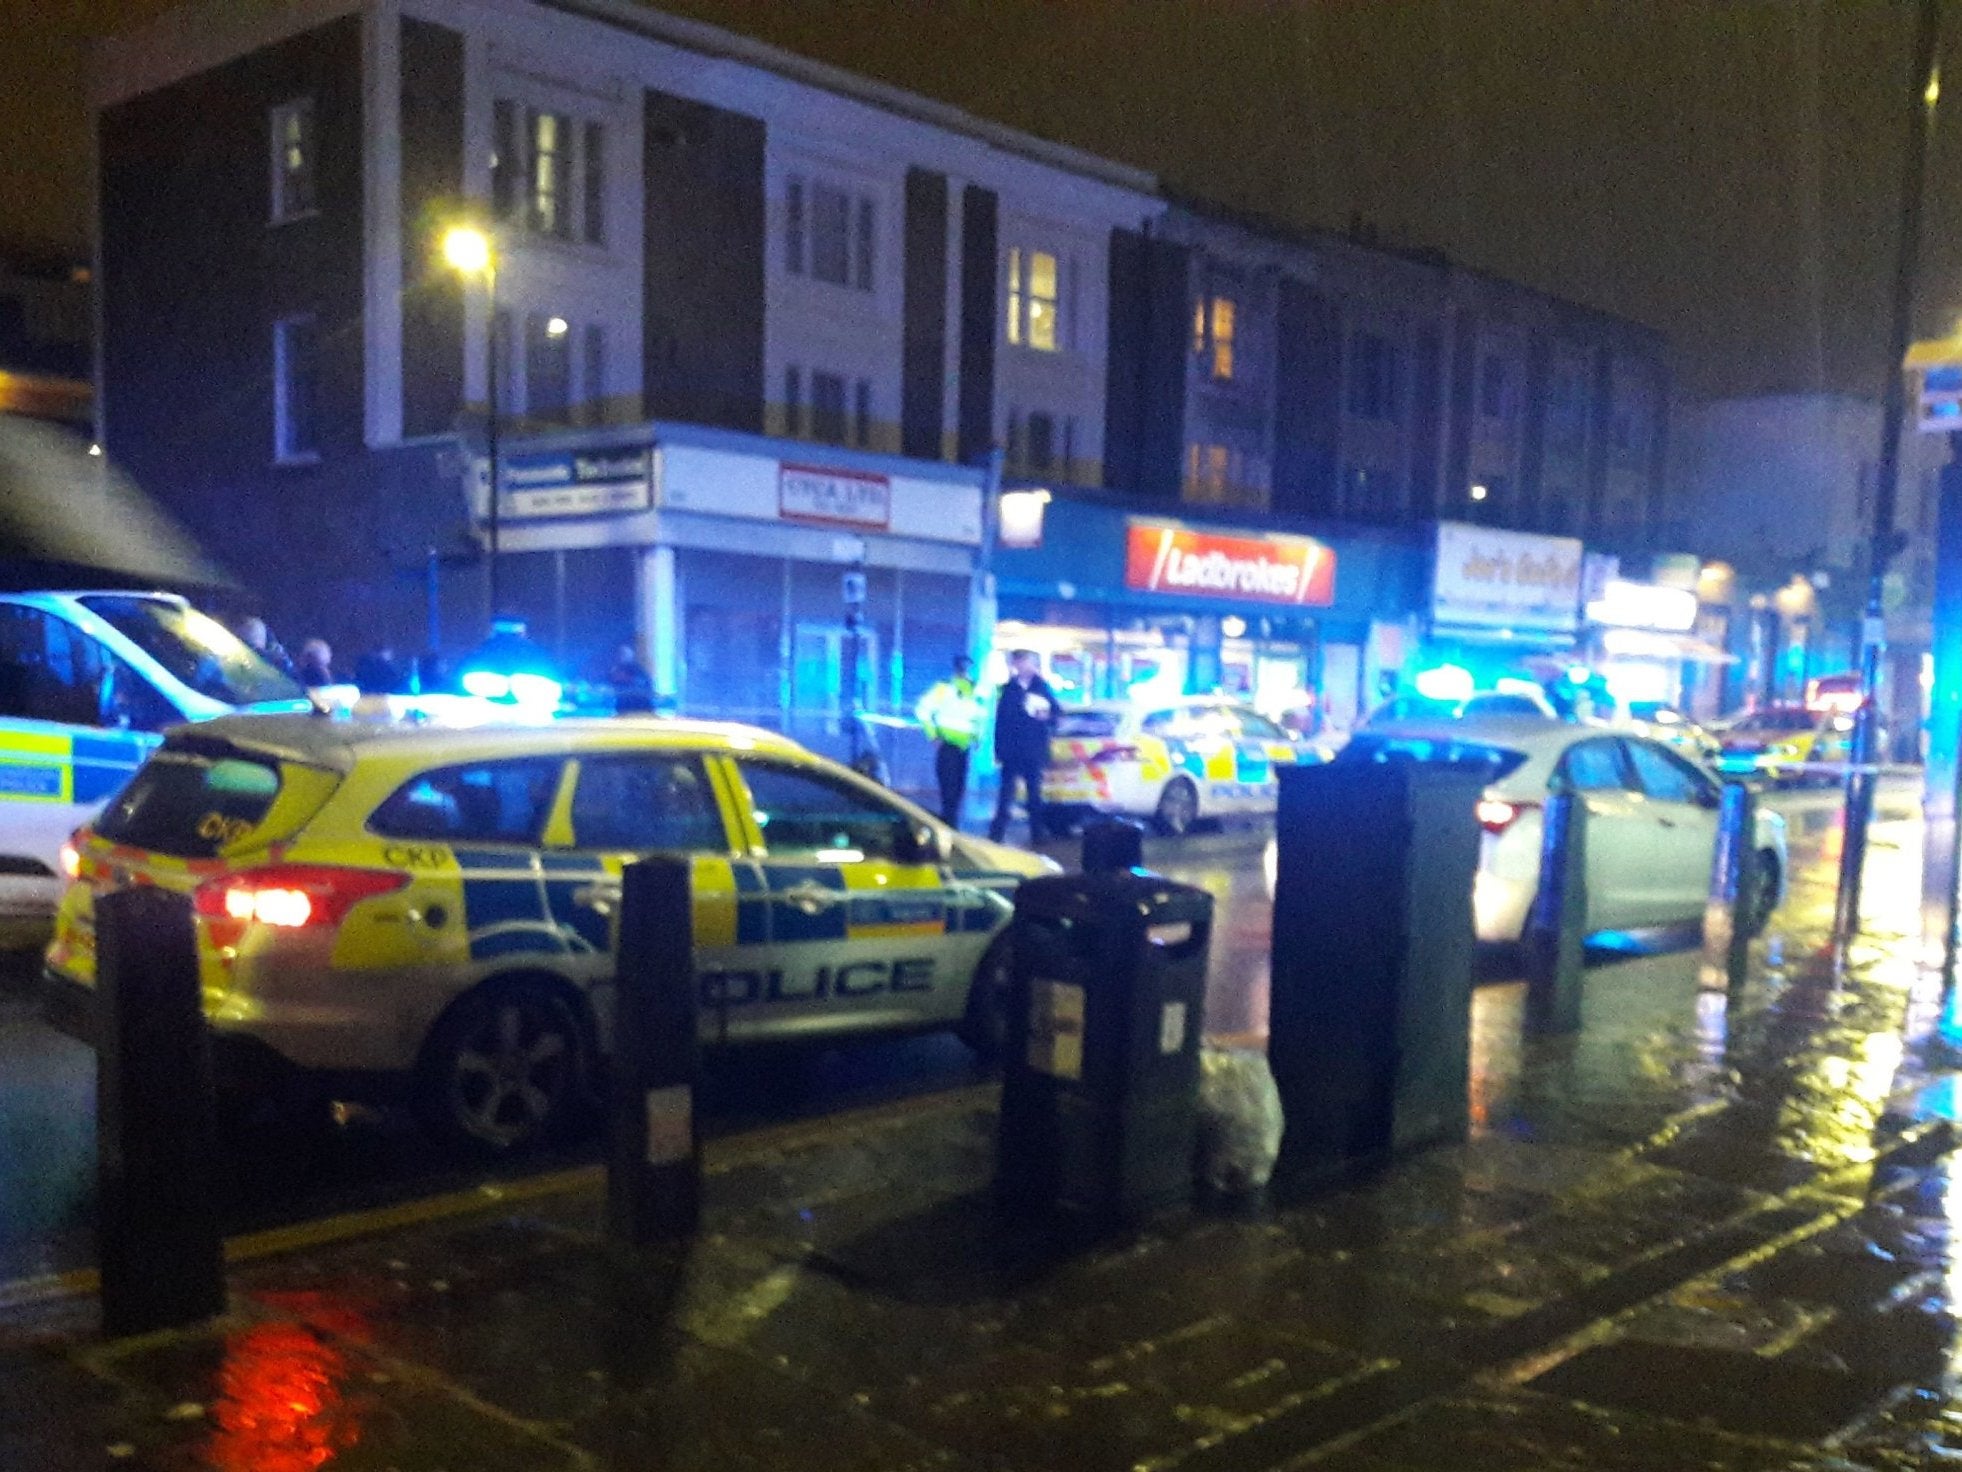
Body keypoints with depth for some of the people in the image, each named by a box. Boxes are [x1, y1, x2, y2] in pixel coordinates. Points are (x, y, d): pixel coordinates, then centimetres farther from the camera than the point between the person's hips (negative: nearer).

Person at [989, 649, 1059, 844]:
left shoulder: (1042, 687, 6)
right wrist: (999, 750, -4)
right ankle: (996, 835, -3)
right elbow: (1001, 720, 0)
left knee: (1035, 795, 9)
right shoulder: (1008, 689, 3)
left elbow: (1056, 714, 9)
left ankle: (1037, 835, 16)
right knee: (1007, 794, -3)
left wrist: (1047, 717, -14)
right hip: (1012, 751, -1)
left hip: (1034, 752, 1)